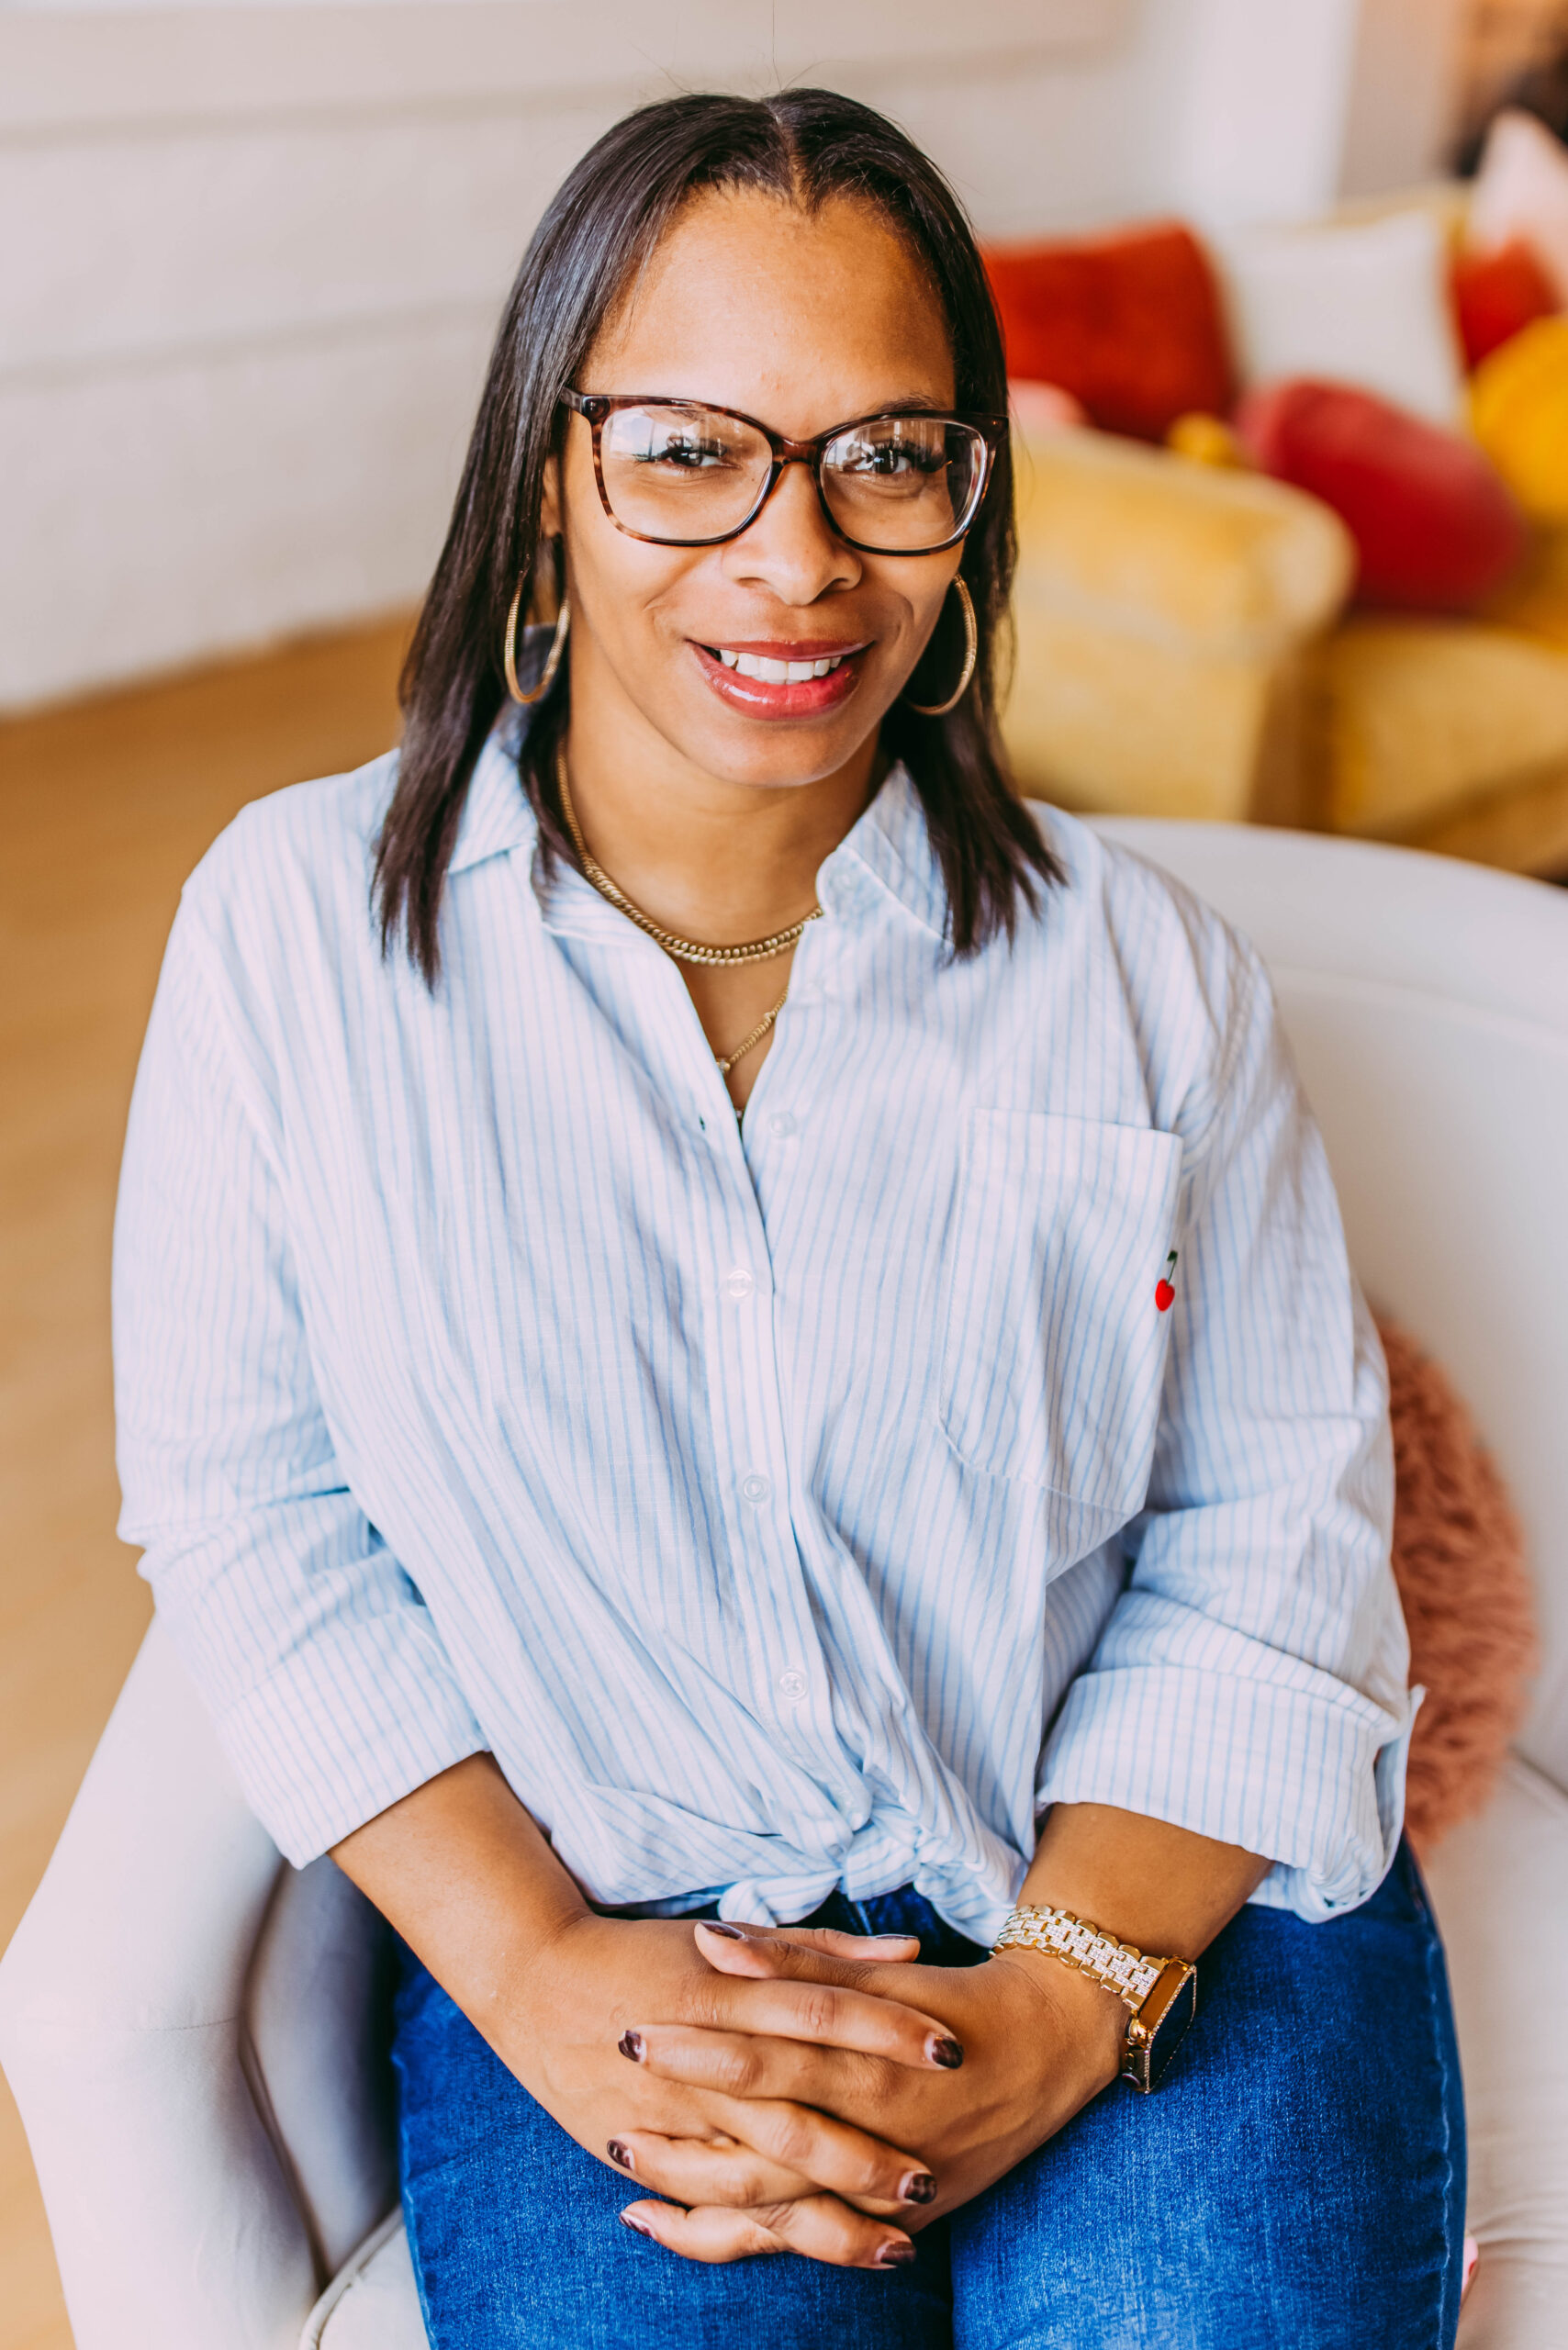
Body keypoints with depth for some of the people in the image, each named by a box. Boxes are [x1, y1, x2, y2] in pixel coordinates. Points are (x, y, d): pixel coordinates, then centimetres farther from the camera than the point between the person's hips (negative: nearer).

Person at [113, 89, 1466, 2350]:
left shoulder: (1139, 961, 0)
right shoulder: (300, 914, -3)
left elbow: (1279, 1514, -2)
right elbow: (245, 1504, -2)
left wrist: (1062, 2002, -14)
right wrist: (531, 1972, -12)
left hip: (1162, 1893, 2)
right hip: (606, 1923, 0)